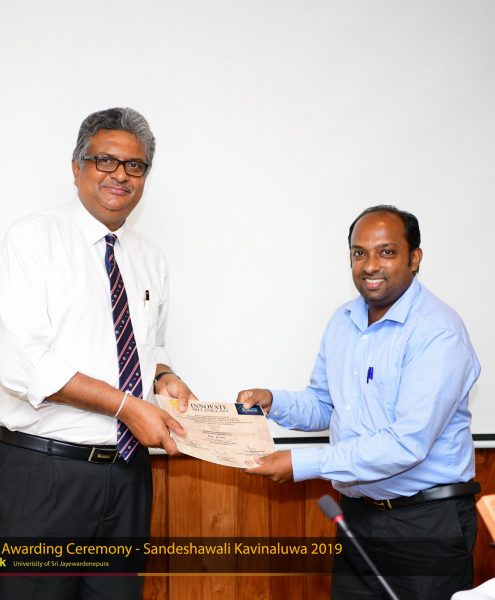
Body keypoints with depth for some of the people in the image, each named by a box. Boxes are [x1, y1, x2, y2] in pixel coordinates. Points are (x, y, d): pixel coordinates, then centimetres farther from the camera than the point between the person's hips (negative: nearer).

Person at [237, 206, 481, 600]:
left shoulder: (438, 332, -18)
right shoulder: (343, 321, 7)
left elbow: (407, 444, -25)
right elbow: (323, 406, 16)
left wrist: (303, 464, -23)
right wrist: (273, 401, -4)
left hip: (427, 523, -6)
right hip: (359, 514, 7)